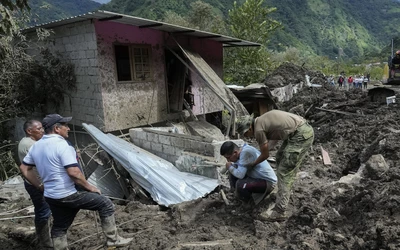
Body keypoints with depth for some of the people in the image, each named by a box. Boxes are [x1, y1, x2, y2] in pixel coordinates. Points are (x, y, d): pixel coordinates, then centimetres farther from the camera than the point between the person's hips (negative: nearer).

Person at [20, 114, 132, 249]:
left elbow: (24, 168, 15)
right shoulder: (61, 144, -21)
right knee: (105, 204, 1)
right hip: (69, 195, -9)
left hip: (51, 196, 9)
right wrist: (90, 187, -13)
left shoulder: (36, 146, 7)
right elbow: (74, 172, -26)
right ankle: (113, 239, 7)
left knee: (59, 227, 21)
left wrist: (40, 186, 17)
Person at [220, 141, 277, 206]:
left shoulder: (246, 152, -29)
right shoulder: (242, 151, -2)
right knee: (233, 171, 2)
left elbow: (240, 174, -29)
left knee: (240, 184, -28)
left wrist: (230, 167, -14)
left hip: (268, 182, -9)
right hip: (257, 177, 9)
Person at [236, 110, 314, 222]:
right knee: (280, 158, 23)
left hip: (301, 135, -10)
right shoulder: (263, 120, 16)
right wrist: (263, 149, 37)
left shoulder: (258, 129, -11)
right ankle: (284, 192, 35)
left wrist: (253, 164, 16)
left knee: (285, 171, -7)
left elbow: (265, 155, -1)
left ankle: (279, 212, -3)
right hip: (304, 128, 10)